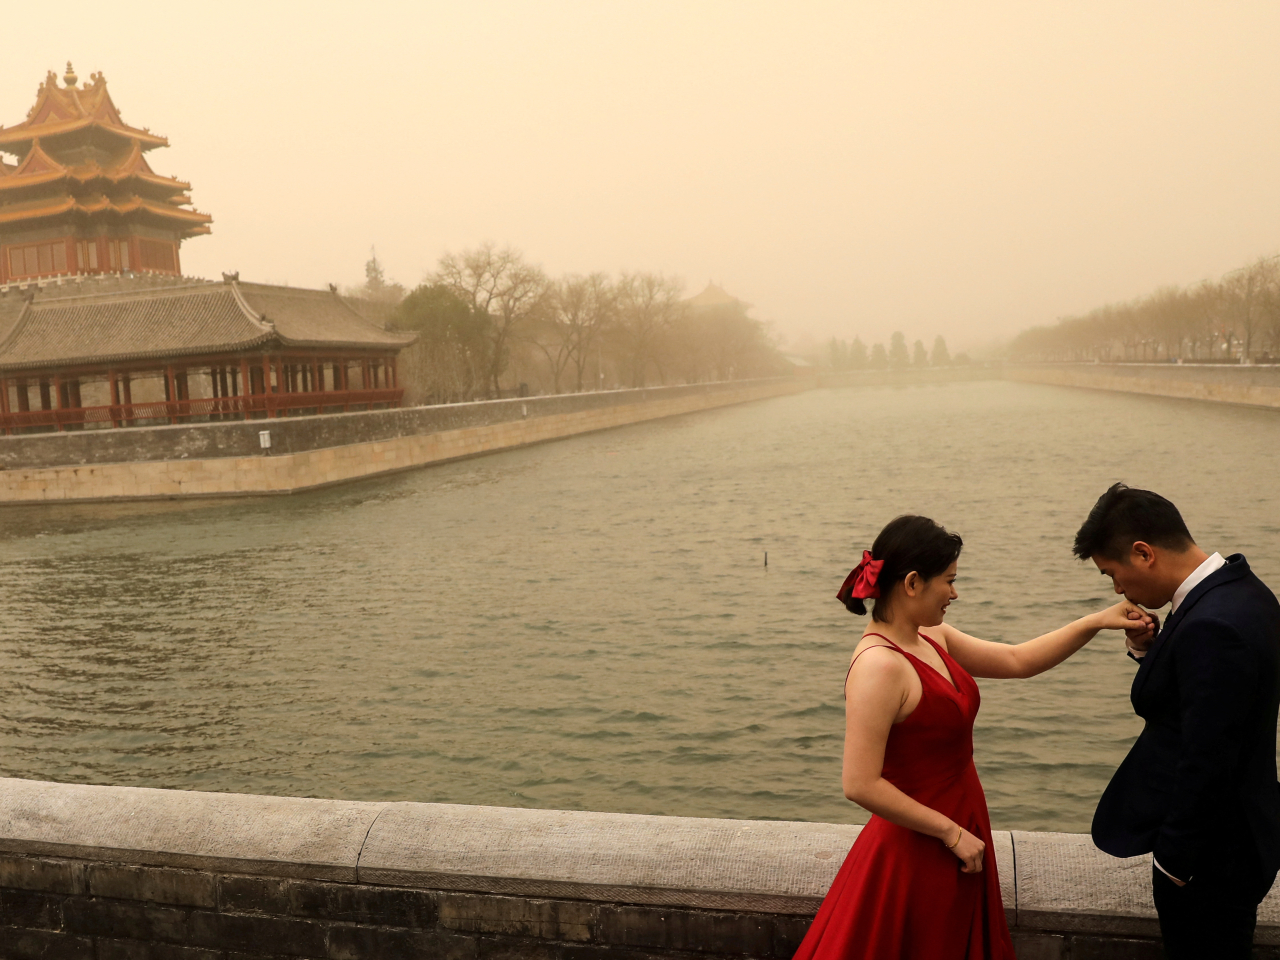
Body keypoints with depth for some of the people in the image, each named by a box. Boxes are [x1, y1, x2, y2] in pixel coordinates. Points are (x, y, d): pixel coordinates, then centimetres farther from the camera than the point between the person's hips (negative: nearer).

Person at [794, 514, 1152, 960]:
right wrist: (951, 832, -19)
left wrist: (1096, 622, 6)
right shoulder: (878, 665, -26)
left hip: (957, 834, 9)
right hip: (919, 851, -9)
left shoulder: (931, 638, 1)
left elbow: (1017, 661, 12)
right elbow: (861, 785, -28)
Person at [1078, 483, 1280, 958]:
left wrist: (1173, 859, -16)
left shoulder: (1211, 626, -29)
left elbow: (1205, 766, -27)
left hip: (1211, 852, -10)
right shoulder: (1239, 587, 2)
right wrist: (1149, 651, -5)